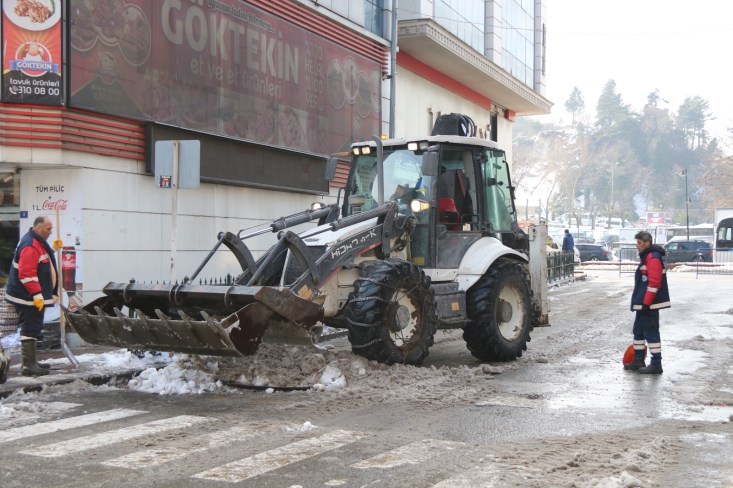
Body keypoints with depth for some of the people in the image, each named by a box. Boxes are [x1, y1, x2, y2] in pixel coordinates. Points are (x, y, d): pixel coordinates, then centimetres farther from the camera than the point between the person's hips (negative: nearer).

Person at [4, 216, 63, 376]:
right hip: (28, 297, -11)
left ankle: (30, 362, 24)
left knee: (33, 329, 16)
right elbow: (27, 274, -27)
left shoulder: (37, 242, 13)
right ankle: (28, 366, -8)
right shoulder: (30, 246, -21)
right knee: (30, 330, -9)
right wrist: (37, 295, -27)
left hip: (34, 296, 11)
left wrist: (53, 248, 18)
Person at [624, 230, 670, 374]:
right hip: (643, 303, 11)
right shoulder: (647, 257, 17)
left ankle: (656, 365, -1)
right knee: (638, 330, 17)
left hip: (649, 304, -11)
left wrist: (646, 303, -23)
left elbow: (654, 283, -23)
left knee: (651, 332, -6)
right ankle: (638, 361, 26)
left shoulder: (653, 258, -16)